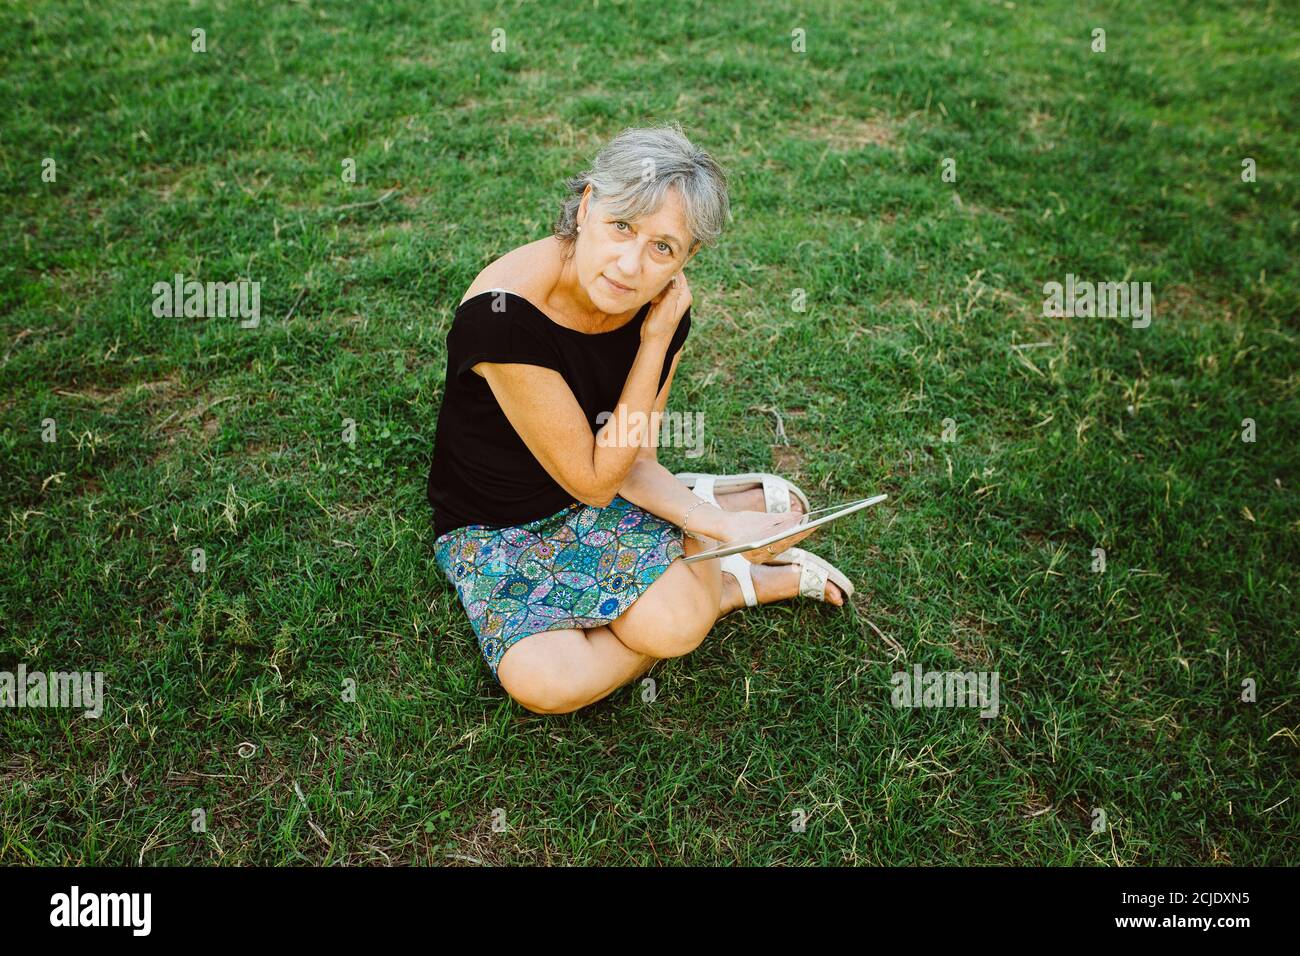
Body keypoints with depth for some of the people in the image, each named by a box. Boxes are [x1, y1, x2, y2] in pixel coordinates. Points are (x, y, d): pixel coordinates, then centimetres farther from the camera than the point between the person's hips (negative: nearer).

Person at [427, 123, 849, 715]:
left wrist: (716, 523, -23)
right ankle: (736, 585, -6)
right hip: (493, 525, -2)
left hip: (601, 498, 3)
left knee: (671, 627, -26)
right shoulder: (503, 313, -32)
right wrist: (654, 347, -26)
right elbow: (593, 482, -24)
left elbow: (634, 463, -6)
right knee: (545, 683, -26)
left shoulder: (661, 310, -12)